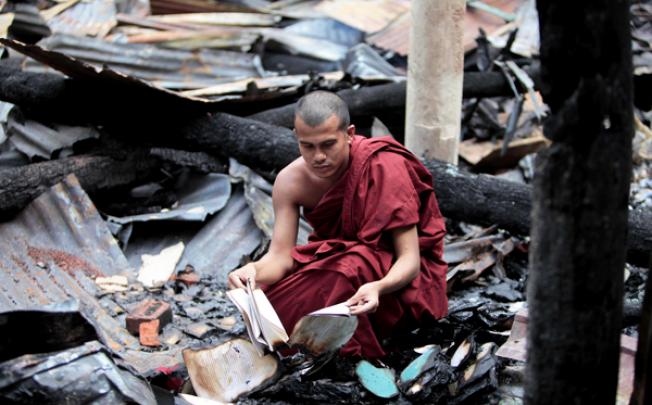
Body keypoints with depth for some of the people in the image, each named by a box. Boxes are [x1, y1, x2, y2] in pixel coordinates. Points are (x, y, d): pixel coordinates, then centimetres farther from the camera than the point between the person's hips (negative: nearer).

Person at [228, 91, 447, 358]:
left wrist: (378, 287, -48)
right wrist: (253, 272, -40)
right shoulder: (290, 181, -14)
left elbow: (410, 258, -26)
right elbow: (280, 256, -16)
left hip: (396, 277, -4)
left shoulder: (384, 168, -26)